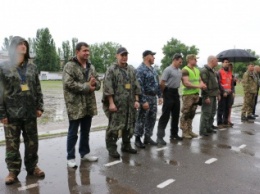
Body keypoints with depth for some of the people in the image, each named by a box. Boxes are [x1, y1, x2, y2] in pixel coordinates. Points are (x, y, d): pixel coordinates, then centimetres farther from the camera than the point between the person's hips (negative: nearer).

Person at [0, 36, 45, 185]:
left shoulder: (32, 67, 8)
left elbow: (38, 89, 9)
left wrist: (40, 107, 2)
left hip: (30, 112, 3)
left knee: (32, 142, 11)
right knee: (12, 144, 6)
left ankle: (32, 167, 28)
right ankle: (13, 171, 21)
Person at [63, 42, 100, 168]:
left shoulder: (91, 67, 13)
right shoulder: (70, 66, -9)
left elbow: (98, 83, 14)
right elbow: (69, 83, -21)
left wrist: (94, 84, -10)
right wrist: (87, 86, -18)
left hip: (89, 105, 7)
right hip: (75, 105, -7)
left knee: (86, 131, 17)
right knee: (73, 133, 4)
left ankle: (85, 153, 31)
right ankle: (70, 157, 15)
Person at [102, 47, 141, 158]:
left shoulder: (132, 70, 13)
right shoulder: (111, 70, -5)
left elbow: (136, 86, 13)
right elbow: (108, 88, -11)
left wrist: (136, 100, 6)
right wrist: (111, 103, -16)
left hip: (130, 104, 6)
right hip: (116, 104, -6)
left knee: (129, 126, 12)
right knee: (114, 126, -2)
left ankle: (126, 145, 28)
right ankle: (112, 148, 10)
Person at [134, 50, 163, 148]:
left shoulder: (153, 69, 15)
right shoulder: (141, 69, -12)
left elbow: (157, 83, 20)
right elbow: (139, 86, -19)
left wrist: (159, 95, 14)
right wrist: (143, 101, -22)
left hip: (153, 97, 9)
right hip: (145, 97, -8)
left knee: (152, 118, 13)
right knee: (142, 119, -1)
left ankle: (148, 137, 24)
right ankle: (137, 138, 11)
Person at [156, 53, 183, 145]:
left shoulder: (179, 71, 12)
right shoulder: (168, 70, -12)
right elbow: (162, 83, -15)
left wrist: (176, 90, 13)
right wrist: (164, 93, -5)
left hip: (176, 92, 8)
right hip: (169, 93, -8)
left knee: (176, 115, 14)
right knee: (165, 115, -7)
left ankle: (174, 134, 27)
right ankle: (160, 136, -1)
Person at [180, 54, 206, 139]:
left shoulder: (197, 70, 16)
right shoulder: (185, 70, -10)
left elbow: (200, 80, 21)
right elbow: (186, 83, -19)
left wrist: (202, 84, -2)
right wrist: (198, 86, -17)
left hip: (196, 94, 8)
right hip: (188, 95, -8)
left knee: (191, 114, 13)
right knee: (186, 114, -2)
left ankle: (189, 130, 22)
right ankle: (184, 132, 5)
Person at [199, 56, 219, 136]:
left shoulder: (213, 71, 17)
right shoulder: (204, 71, -14)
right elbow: (204, 84, -20)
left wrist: (217, 93, 20)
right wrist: (206, 96, -22)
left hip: (213, 95, 10)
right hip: (208, 96, -10)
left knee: (212, 113, 15)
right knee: (206, 114, -6)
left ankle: (209, 128, 27)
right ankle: (203, 131, 2)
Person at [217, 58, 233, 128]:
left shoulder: (230, 73, 16)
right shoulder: (219, 72, -6)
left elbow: (231, 83, 19)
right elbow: (219, 83, -12)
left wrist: (232, 91, 9)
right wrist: (223, 92, -16)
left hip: (229, 93, 7)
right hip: (222, 93, -7)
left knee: (227, 108, 10)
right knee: (221, 108, -3)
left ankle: (225, 122, 19)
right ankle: (219, 123, 3)